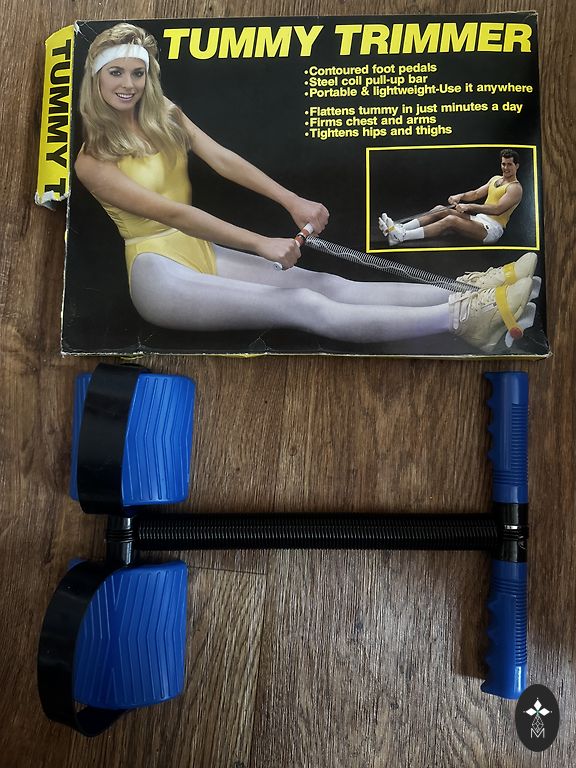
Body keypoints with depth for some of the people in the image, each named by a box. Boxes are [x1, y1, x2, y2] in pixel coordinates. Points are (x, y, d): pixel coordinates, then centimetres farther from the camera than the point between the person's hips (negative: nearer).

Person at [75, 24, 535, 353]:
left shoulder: (166, 117, 11)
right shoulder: (93, 161, -6)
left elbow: (225, 160, -4)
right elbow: (171, 213, -17)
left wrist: (293, 201, -20)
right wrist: (262, 244, -25)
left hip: (201, 250, 6)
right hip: (159, 272, -6)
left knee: (329, 286, -15)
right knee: (304, 307, -24)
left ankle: (472, 297, -26)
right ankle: (464, 318, -34)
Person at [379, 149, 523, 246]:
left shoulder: (515, 188, -5)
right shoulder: (495, 179, 23)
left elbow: (498, 209, -20)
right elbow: (476, 193, 19)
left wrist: (470, 206, -26)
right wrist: (460, 196, -3)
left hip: (492, 228, -9)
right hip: (479, 220, 9)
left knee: (451, 220, -30)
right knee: (441, 210, -9)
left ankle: (402, 237, -39)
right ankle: (400, 228, -22)